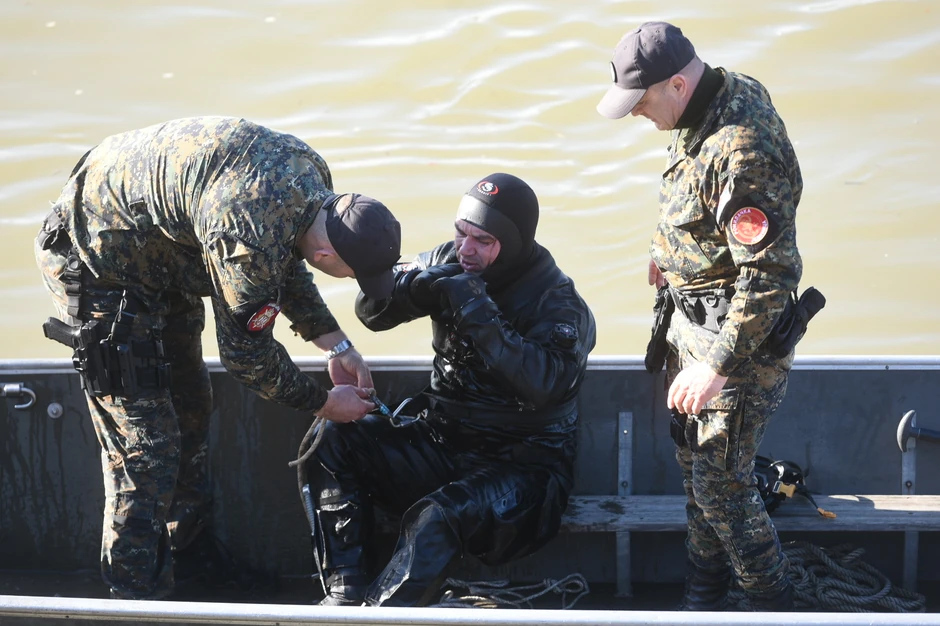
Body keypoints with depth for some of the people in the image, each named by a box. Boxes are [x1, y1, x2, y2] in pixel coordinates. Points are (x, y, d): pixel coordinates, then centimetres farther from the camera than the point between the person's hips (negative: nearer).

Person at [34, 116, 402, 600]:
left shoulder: (311, 175, -10)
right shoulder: (250, 239, -37)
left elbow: (286, 264, 10)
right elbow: (246, 353, -21)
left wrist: (336, 344, 4)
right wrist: (323, 403, -7)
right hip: (98, 260, -10)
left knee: (189, 403, 19)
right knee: (144, 440, -9)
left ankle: (185, 544, 37)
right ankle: (137, 597, 3)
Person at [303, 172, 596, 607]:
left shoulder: (558, 304, -12)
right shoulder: (449, 262, 3)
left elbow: (544, 385, -30)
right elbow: (371, 311, 5)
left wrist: (480, 315, -31)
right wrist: (414, 285, -17)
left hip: (521, 464, -6)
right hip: (443, 442, 7)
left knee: (436, 519, -35)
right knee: (333, 443, -11)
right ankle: (346, 596, -16)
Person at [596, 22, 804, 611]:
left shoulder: (742, 153, -31)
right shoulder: (728, 92, -1)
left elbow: (769, 274, -32)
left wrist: (718, 365, -30)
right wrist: (672, 251, 26)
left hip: (740, 335, -10)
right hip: (693, 321, 10)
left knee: (720, 483, -2)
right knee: (694, 461, 19)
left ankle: (774, 603, 20)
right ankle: (706, 591, 36)